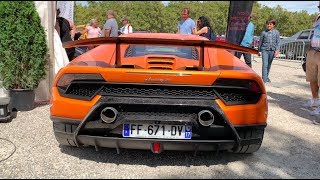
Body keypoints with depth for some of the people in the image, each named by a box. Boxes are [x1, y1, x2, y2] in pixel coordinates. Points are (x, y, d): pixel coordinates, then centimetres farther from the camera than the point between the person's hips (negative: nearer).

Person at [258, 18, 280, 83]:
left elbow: (278, 42, 4)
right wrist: (259, 51, 13)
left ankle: (266, 76, 28)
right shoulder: (264, 32, 4)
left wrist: (277, 50, -9)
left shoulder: (276, 32, 6)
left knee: (269, 65, 13)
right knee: (265, 64, -12)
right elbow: (260, 42, 11)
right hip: (265, 50, -2)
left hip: (272, 50, 2)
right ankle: (264, 79, -15)